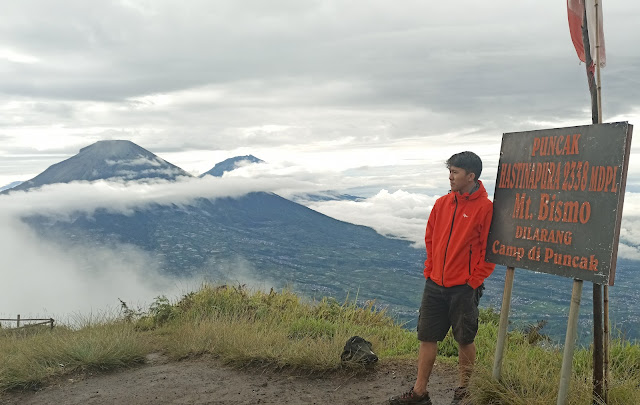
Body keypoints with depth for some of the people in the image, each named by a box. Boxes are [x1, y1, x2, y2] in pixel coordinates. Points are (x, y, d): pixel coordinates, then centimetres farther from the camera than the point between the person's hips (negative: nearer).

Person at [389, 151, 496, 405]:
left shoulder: (485, 208, -10)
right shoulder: (442, 204, 7)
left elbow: (489, 249, -9)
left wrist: (474, 280, -10)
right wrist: (429, 270, 9)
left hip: (464, 288, -5)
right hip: (435, 285, 6)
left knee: (465, 340, 8)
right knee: (427, 337, 8)